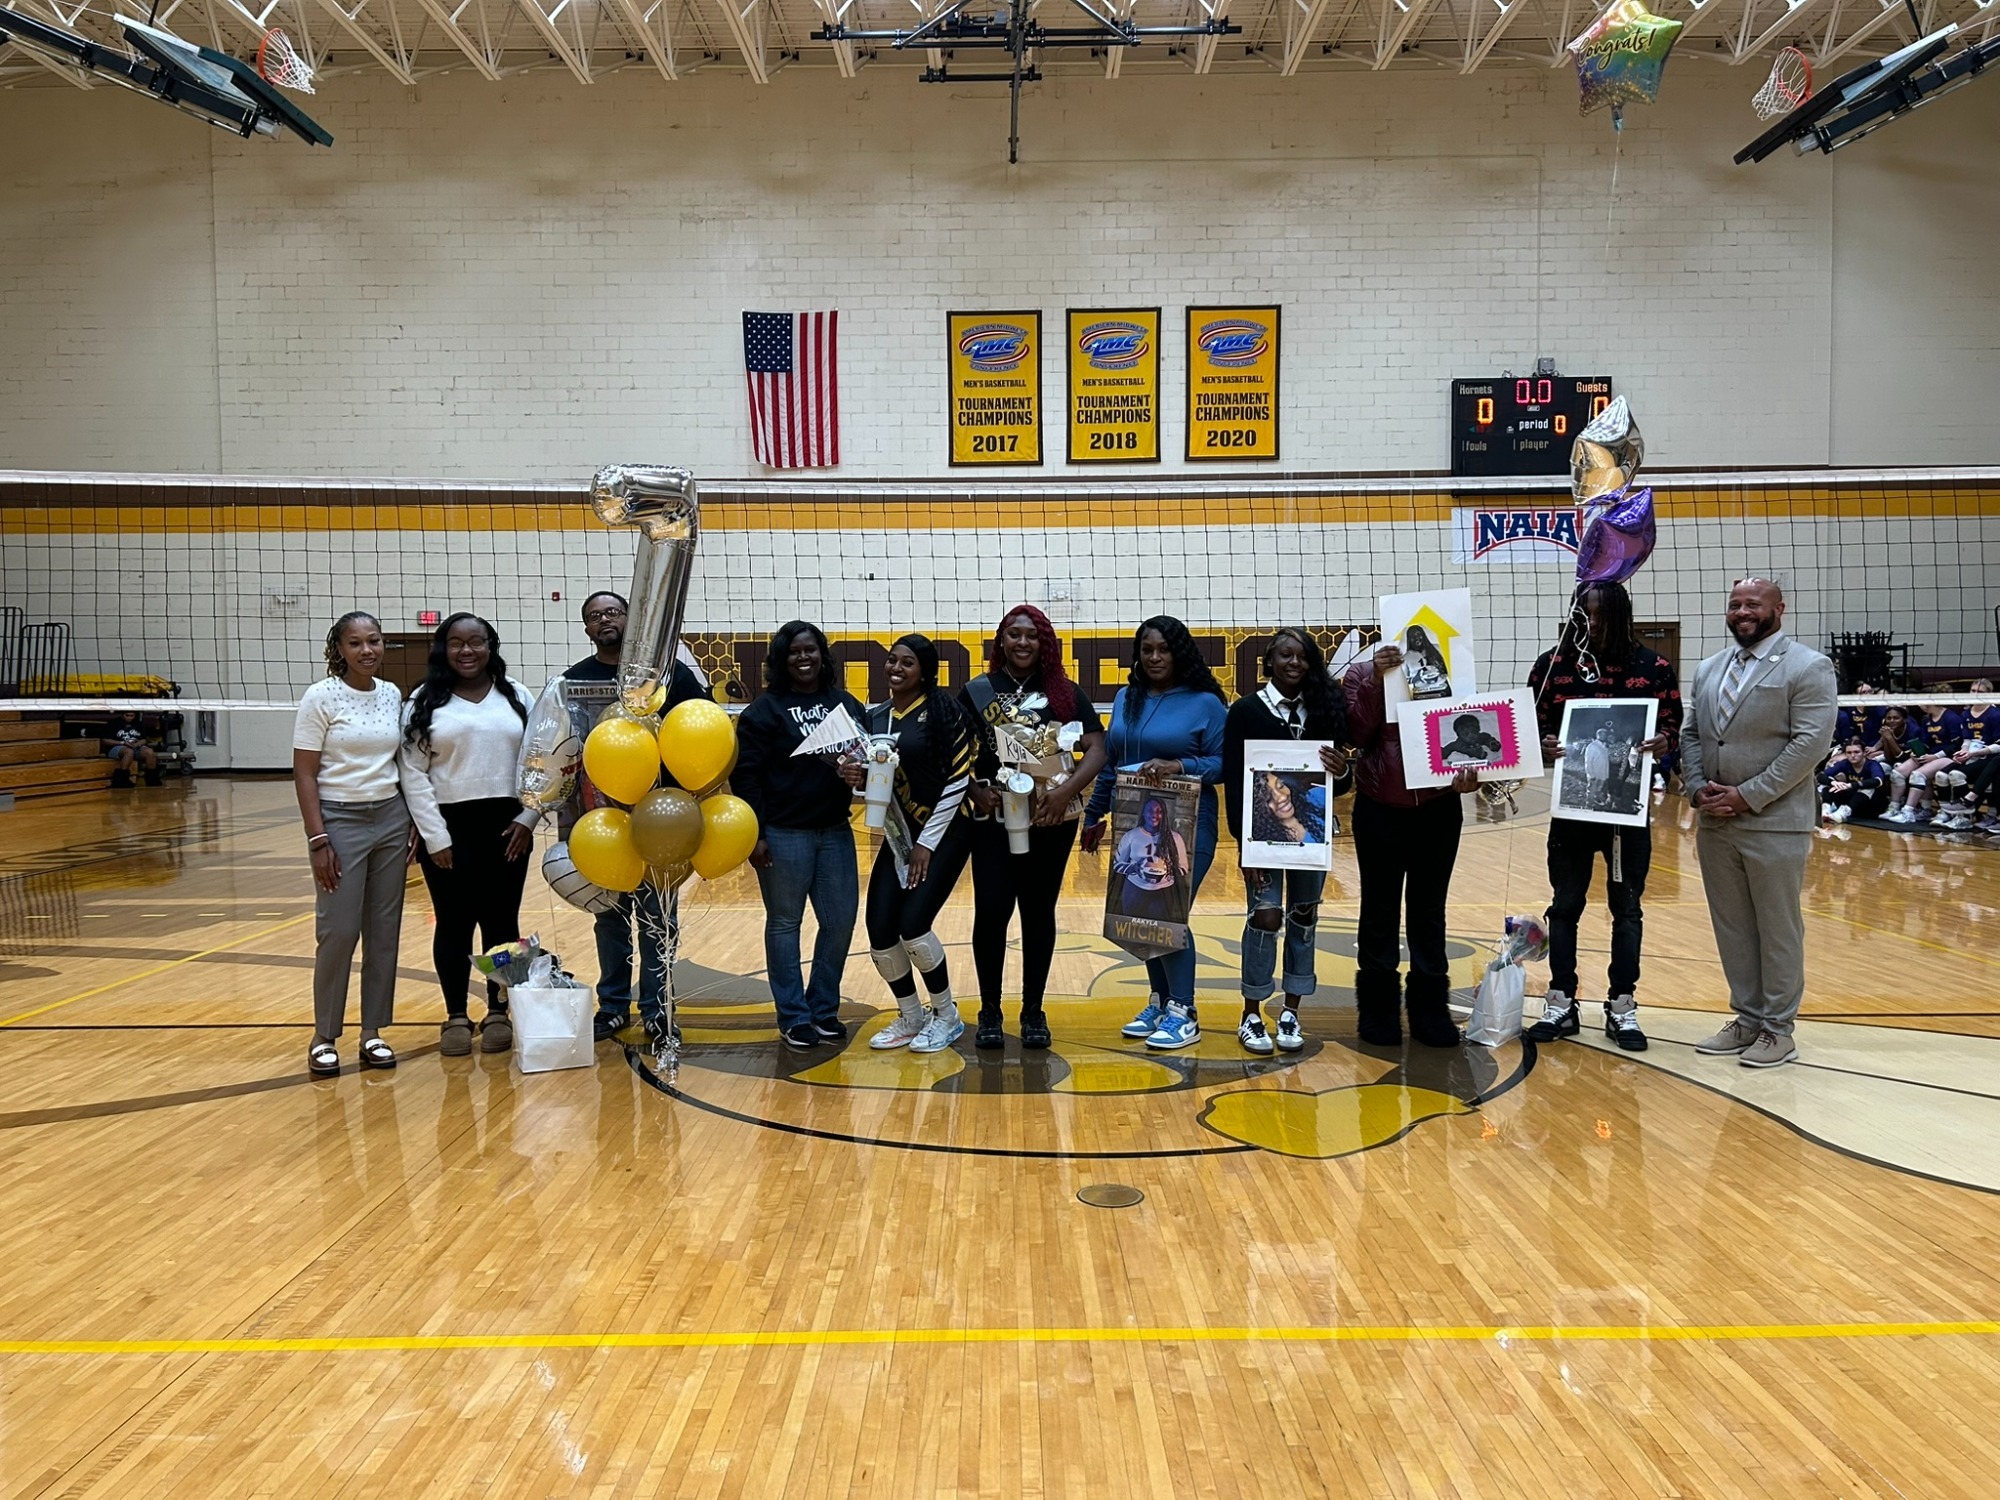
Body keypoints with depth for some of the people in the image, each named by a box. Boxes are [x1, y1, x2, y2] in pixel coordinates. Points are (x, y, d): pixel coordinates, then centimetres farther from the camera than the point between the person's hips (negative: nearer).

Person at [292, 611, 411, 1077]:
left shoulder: (392, 695, 6)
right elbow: (304, 775, -8)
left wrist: (412, 826, 7)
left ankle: (373, 1033, 16)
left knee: (384, 931, 7)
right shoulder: (321, 697, -8)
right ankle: (323, 1037, 11)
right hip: (340, 819, -4)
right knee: (338, 932, -4)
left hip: (391, 818, 5)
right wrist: (318, 840, -14)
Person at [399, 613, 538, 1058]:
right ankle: (456, 1016, 16)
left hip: (506, 826, 1)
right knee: (453, 924, 5)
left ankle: (498, 1012, 17)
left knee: (501, 922, 6)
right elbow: (413, 773, -2)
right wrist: (435, 836, -8)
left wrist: (528, 818, -4)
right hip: (448, 827, -1)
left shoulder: (518, 697, 7)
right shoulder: (425, 702, 2)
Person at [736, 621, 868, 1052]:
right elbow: (745, 774, -7)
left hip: (836, 831, 4)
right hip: (783, 834, -4)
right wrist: (754, 834, -12)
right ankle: (794, 1019, 16)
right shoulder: (766, 709, -4)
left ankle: (824, 1009, 25)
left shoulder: (846, 704, 8)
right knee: (784, 923, 6)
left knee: (840, 921, 8)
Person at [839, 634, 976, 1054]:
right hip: (898, 834, 6)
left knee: (913, 923, -15)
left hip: (945, 832, -6)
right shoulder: (874, 716, 6)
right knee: (879, 929, -3)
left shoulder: (942, 710, -11)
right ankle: (911, 1017, 20)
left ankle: (946, 1016, 10)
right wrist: (854, 776, -12)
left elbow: (959, 779, -13)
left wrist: (927, 842, -12)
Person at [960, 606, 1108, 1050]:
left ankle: (1033, 1010, 19)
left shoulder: (1065, 693, 5)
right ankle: (990, 1010, 9)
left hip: (1052, 819, 1)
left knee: (1039, 911, 7)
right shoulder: (977, 692, 4)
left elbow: (1096, 750, 0)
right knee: (991, 909, -7)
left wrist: (1067, 790, -15)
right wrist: (977, 791, -15)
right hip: (994, 818, -1)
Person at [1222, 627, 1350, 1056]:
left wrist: (1342, 771, -17)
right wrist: (1243, 841, -13)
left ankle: (1290, 1012, 19)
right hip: (1262, 830, -3)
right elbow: (1233, 782, -7)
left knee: (1304, 916, 7)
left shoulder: (1327, 708, 4)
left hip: (1311, 829, 3)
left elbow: (1340, 785, 6)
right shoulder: (1246, 711, -4)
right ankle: (1252, 1015, 7)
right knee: (1265, 916, -7)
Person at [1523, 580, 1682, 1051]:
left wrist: (1662, 741, -20)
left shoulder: (1653, 668, -3)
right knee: (1565, 904, 8)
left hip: (1628, 805, 0)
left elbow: (1672, 728, 2)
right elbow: (1532, 727, 2)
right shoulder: (1552, 664, -2)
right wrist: (1544, 745, -19)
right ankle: (1561, 1004, 19)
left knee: (1627, 907, 8)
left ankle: (1622, 1007, 19)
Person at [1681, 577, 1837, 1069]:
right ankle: (1747, 1019, 23)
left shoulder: (1808, 668, -5)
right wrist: (1698, 789, -2)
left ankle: (1777, 1029, 13)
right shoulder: (1709, 669, 14)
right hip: (1714, 823, 6)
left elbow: (1811, 743, -13)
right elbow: (1691, 735, 15)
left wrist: (1748, 796, -16)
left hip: (1774, 823, -6)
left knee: (1778, 930, 3)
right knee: (1731, 928, 12)